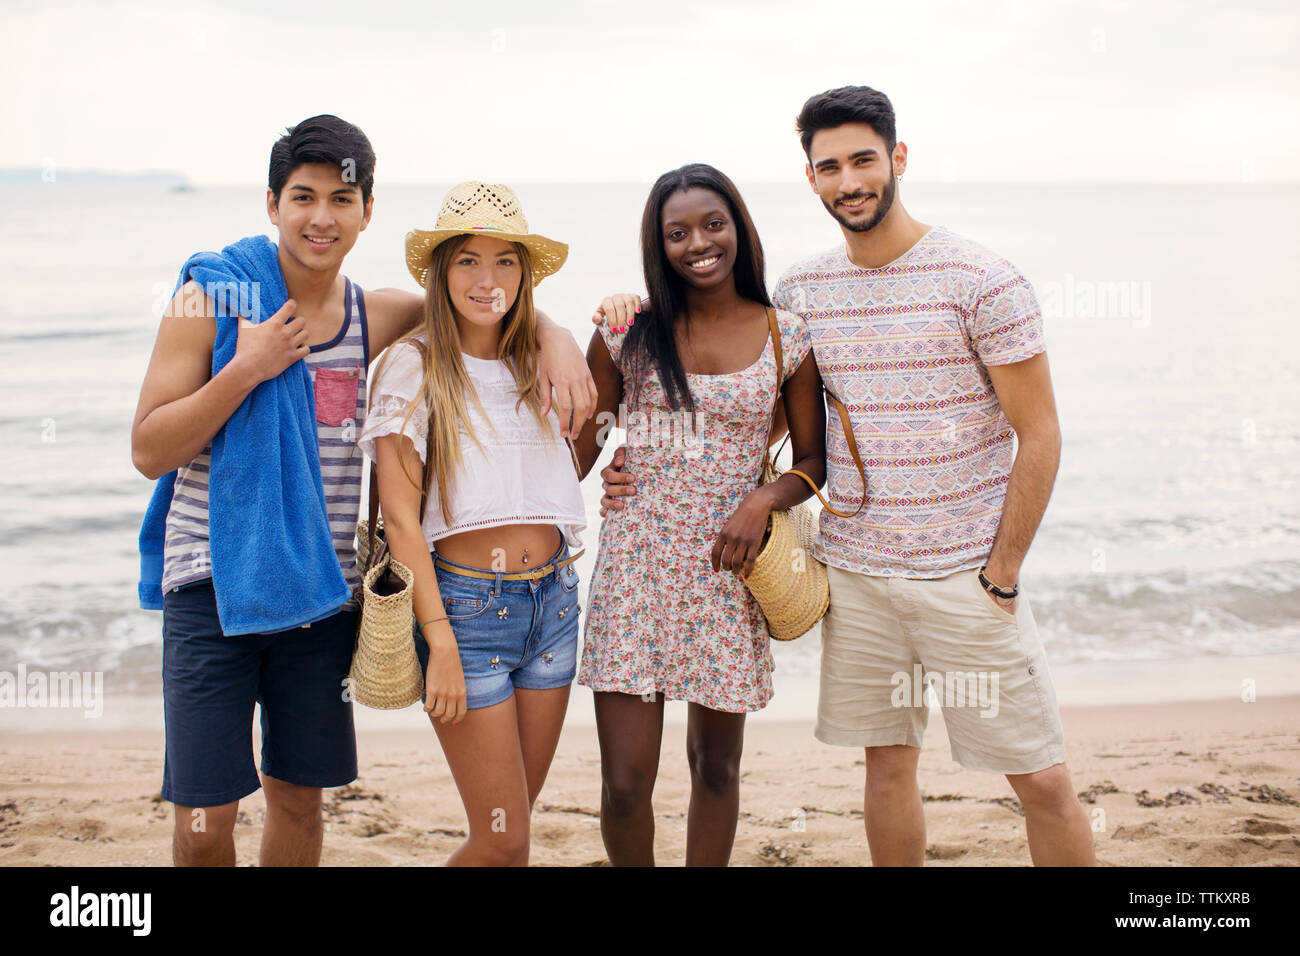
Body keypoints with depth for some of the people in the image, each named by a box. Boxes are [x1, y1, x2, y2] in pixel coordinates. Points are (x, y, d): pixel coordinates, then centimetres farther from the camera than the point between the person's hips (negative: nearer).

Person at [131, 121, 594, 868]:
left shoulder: (379, 317, 5)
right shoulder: (212, 299, -3)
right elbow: (150, 452, -6)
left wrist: (559, 342, -7)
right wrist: (247, 369, -15)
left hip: (323, 594, 3)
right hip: (214, 587, -3)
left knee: (300, 798, 13)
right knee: (204, 819, -3)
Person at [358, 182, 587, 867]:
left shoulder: (534, 364, 8)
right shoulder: (414, 366, -7)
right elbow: (400, 517, -10)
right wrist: (441, 643, -16)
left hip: (552, 598, 5)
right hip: (467, 602, -5)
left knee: (510, 824, 13)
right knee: (505, 841, -3)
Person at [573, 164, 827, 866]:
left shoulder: (787, 338, 1)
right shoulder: (625, 333, 0)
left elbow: (814, 460, 7)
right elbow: (578, 451, 7)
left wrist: (764, 499, -12)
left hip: (728, 571, 1)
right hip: (635, 564, -1)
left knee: (716, 766, 13)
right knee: (625, 782, -2)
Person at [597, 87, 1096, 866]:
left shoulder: (981, 281, -8)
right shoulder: (800, 290, 5)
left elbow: (1039, 436, -8)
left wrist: (1001, 577, -10)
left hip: (966, 576, -3)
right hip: (852, 574, 4)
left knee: (1043, 781, 2)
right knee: (888, 765, 13)